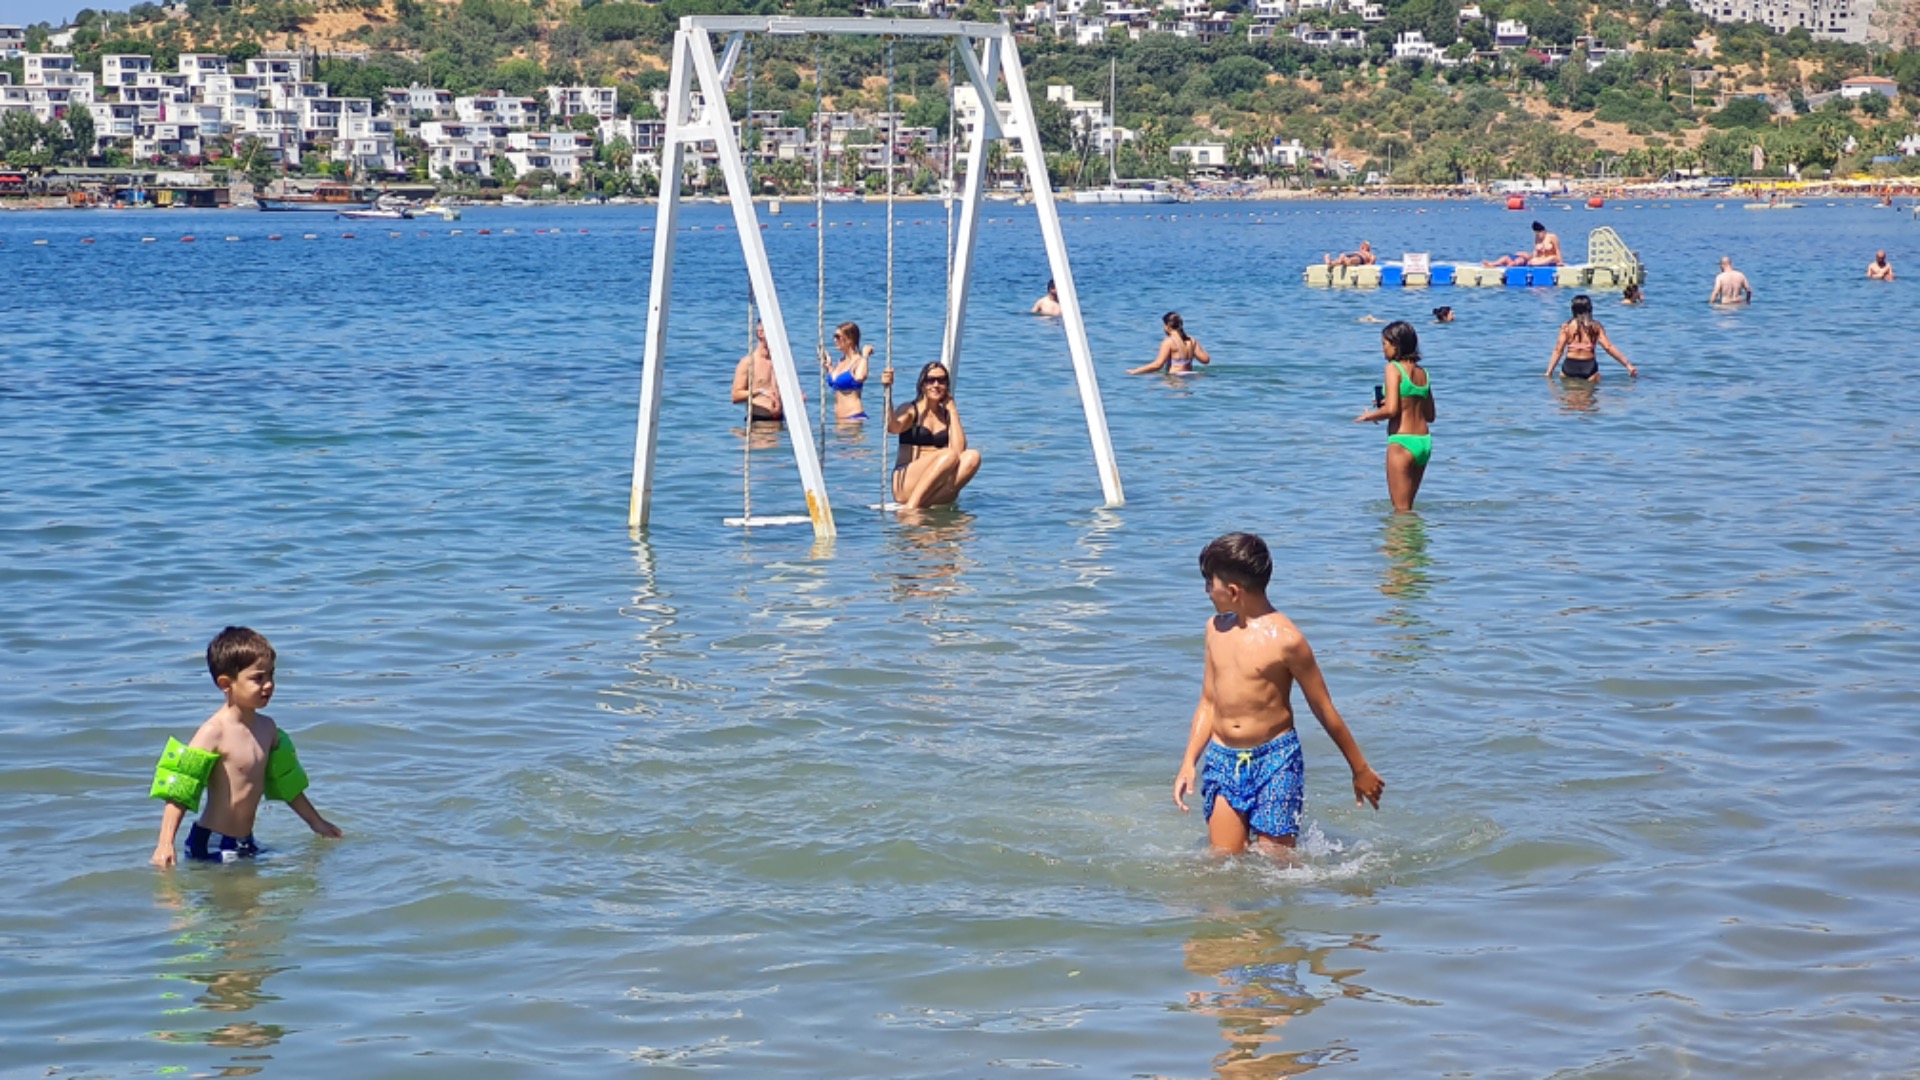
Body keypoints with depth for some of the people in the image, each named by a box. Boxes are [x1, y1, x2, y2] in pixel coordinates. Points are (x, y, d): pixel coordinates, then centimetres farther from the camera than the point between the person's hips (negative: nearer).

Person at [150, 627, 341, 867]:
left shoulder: (267, 728, 10)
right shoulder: (213, 733, -14)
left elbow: (286, 783, 25)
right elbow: (178, 792, -18)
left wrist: (316, 822, 34)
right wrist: (165, 844, -27)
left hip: (246, 844, 7)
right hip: (213, 846, -7)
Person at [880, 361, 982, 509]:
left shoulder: (948, 415, 15)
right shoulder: (911, 411, 3)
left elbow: (959, 449, -2)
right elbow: (893, 427, -21)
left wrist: (952, 410, 3)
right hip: (906, 485, -4)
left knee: (972, 456, -22)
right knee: (949, 455, -29)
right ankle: (911, 507, -37)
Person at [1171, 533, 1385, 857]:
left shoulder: (1284, 639, -13)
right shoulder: (1216, 629, 6)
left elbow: (1324, 709, -5)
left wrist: (1361, 769, 2)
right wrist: (1188, 763, 6)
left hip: (1274, 761, -5)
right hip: (1222, 762, 5)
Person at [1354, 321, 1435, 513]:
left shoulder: (1393, 368, -9)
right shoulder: (1422, 373, 12)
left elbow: (1391, 410, -19)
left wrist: (1369, 416, -1)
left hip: (1402, 442, -7)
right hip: (1424, 442, 8)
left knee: (1401, 510, -1)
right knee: (1407, 507, 17)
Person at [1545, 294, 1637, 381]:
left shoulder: (1567, 326, 0)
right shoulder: (1596, 326, 0)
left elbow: (1558, 350, -2)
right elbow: (1608, 347, -5)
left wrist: (1549, 371, 2)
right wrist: (1628, 364, -1)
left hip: (1569, 366, 1)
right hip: (1589, 367, -1)